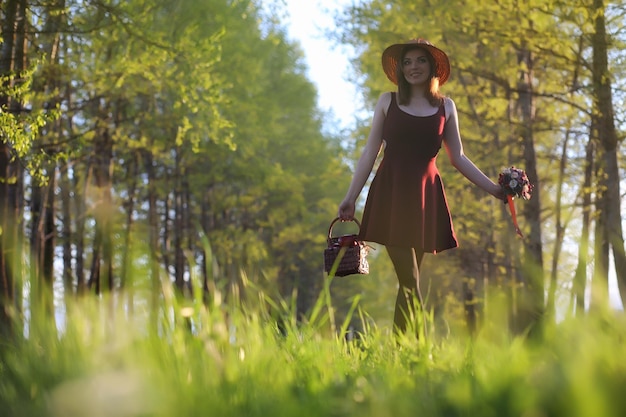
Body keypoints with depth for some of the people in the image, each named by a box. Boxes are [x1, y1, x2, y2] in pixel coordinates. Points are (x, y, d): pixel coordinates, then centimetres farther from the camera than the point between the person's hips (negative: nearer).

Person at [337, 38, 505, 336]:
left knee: (408, 281, 3)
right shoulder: (388, 102, 8)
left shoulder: (445, 107, 11)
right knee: (409, 281, -8)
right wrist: (351, 197, 3)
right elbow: (370, 152, 8)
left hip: (425, 194, 2)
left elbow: (458, 158, 13)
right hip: (391, 192, -2)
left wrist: (494, 189, 4)